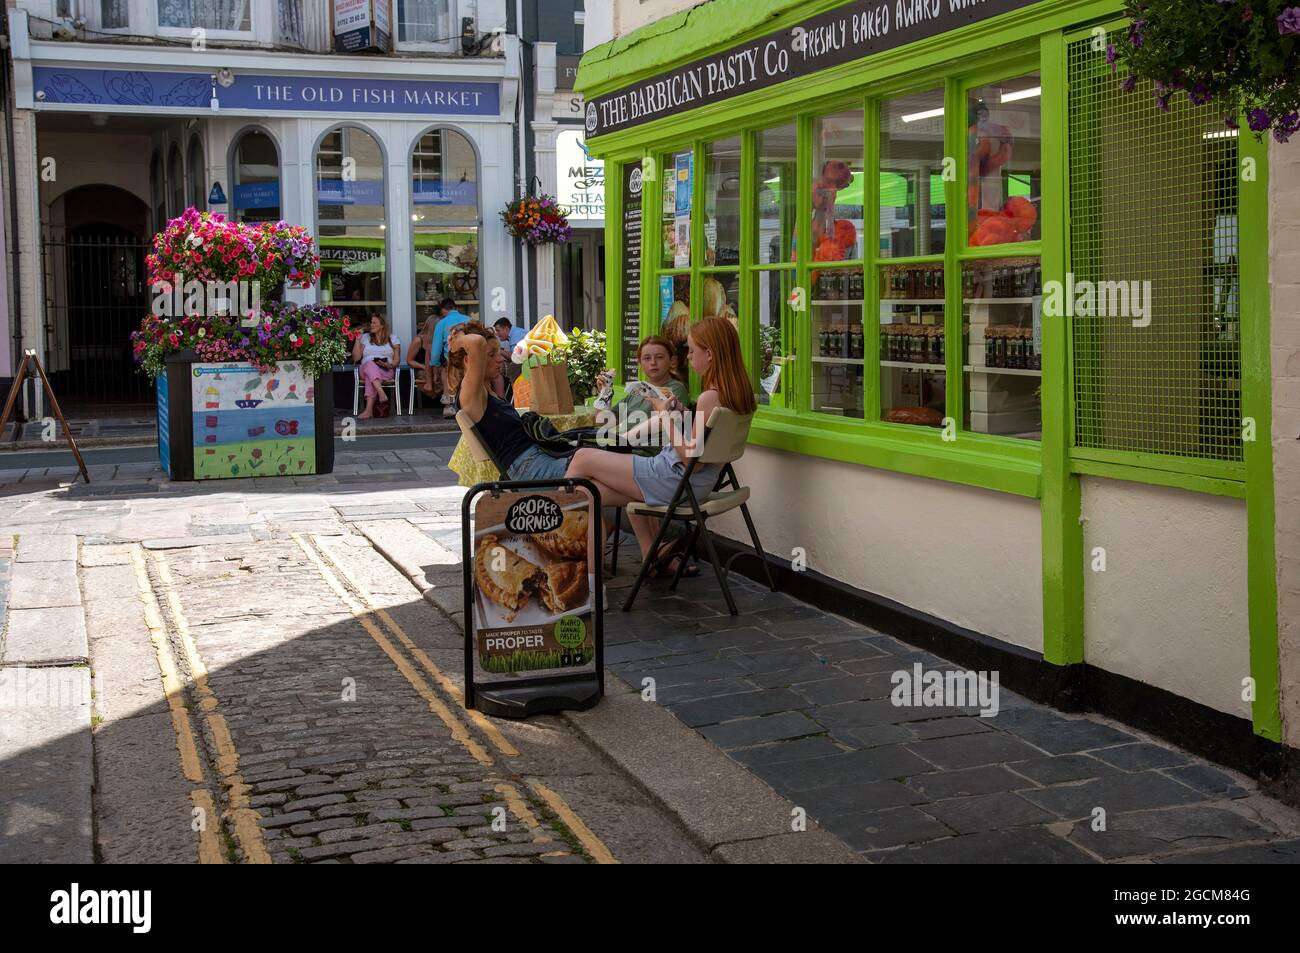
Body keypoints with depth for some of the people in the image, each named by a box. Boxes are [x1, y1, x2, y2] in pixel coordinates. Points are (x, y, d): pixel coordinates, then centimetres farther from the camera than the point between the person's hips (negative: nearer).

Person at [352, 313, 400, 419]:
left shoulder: (392, 339, 17)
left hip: (386, 371, -1)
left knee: (370, 376, -38)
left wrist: (391, 365, -13)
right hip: (366, 369, 1)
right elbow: (356, 358, 12)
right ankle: (382, 394, -60)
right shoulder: (365, 337, 21)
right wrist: (358, 340, 6)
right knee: (370, 364, -38)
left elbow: (397, 358, 8)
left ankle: (369, 410, -54)